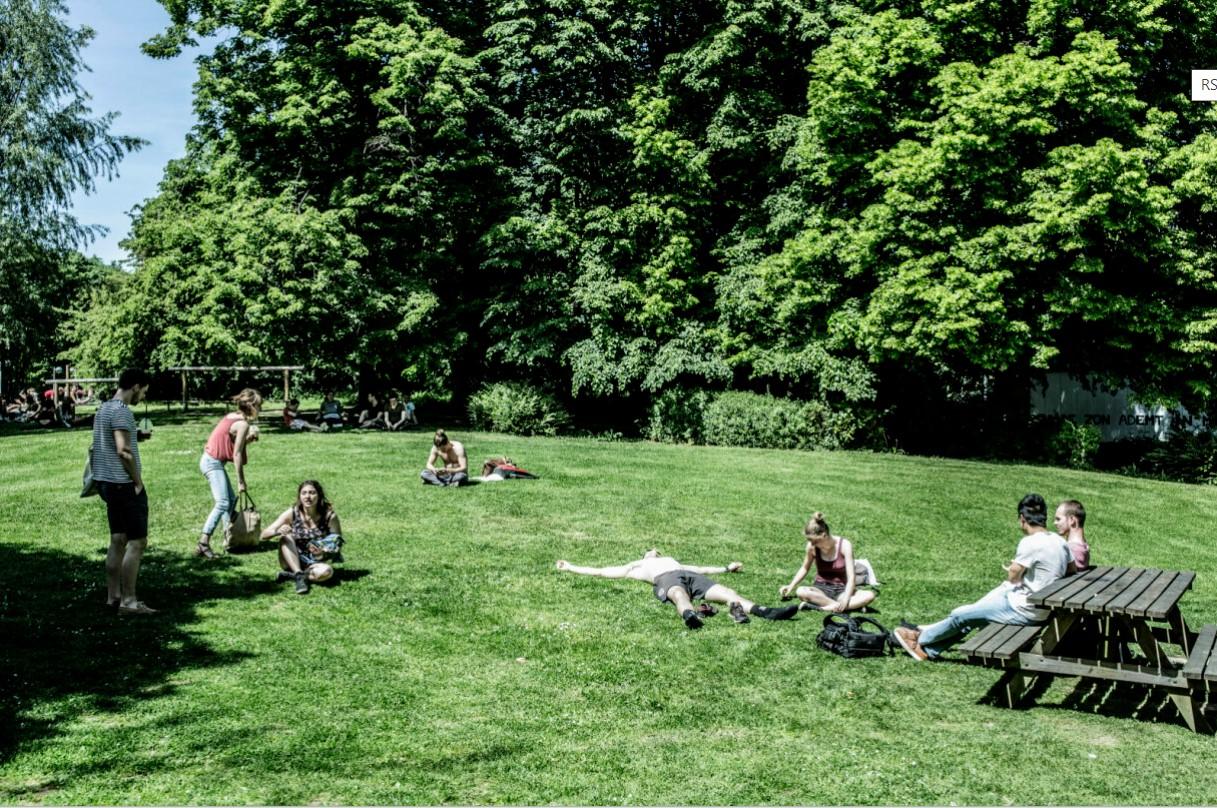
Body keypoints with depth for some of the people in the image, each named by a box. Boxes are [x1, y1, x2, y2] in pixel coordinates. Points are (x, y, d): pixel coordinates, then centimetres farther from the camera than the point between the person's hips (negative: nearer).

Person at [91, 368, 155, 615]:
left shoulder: (103, 409, 15)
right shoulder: (122, 411, -15)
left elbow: (98, 447, 19)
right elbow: (123, 450, -22)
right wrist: (138, 481, -13)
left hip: (107, 482, 10)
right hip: (124, 484, -10)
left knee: (118, 540, 14)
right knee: (137, 542, -6)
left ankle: (113, 596, 17)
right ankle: (128, 601, -6)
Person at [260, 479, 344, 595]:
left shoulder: (329, 516, -12)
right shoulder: (292, 513, -10)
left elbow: (338, 545, -5)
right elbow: (264, 534, -12)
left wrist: (323, 553, -27)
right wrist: (278, 531, -35)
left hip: (314, 563, -1)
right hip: (293, 562, 1)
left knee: (327, 571, -34)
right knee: (286, 538, -26)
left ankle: (290, 575, -16)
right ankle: (299, 576, -29)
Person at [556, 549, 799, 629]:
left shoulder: (671, 559, 48)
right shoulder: (637, 565, 39)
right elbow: (601, 571, 36)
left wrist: (726, 568, 47)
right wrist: (571, 568, 36)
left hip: (690, 575, 3)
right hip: (665, 579, -3)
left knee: (726, 592, -25)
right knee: (680, 595, -41)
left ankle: (766, 612, -48)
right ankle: (690, 615, -75)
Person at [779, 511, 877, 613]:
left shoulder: (844, 545, -14)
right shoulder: (812, 546, -6)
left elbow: (851, 577, -19)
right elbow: (805, 568, 13)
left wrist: (845, 599, -35)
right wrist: (791, 586, 1)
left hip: (841, 590, -1)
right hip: (821, 589, 1)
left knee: (870, 595, -30)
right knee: (800, 592, -34)